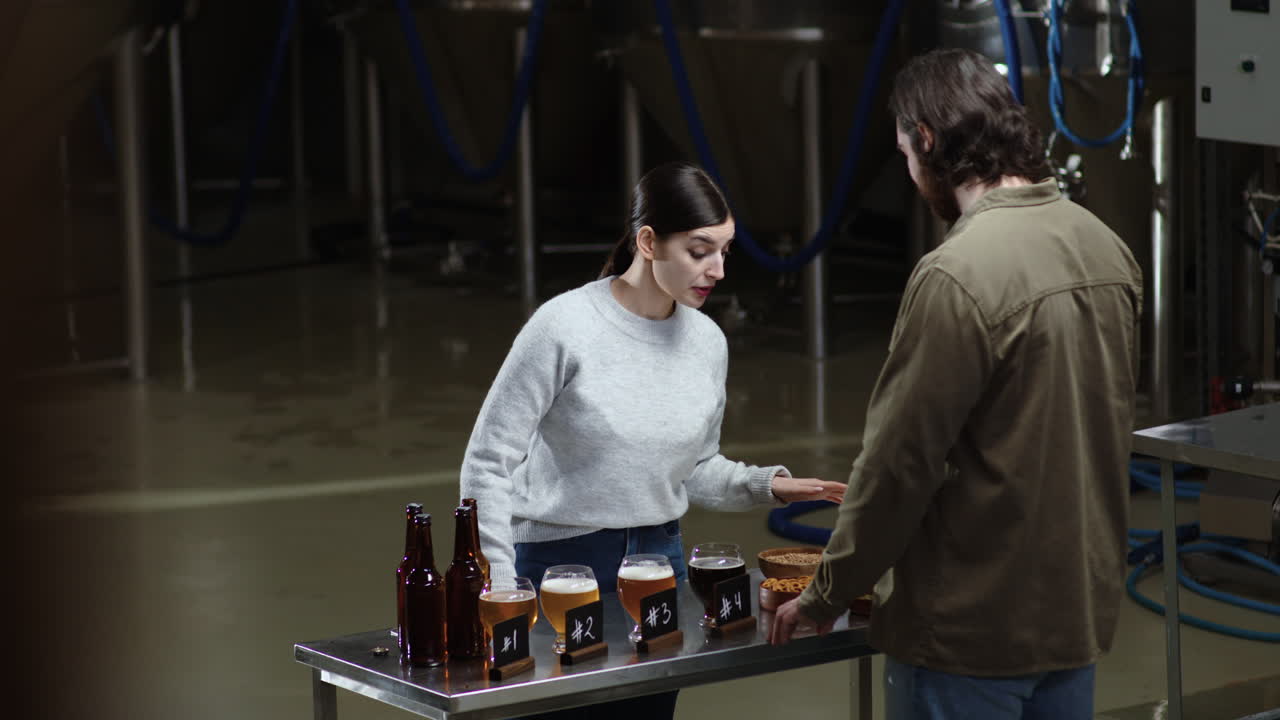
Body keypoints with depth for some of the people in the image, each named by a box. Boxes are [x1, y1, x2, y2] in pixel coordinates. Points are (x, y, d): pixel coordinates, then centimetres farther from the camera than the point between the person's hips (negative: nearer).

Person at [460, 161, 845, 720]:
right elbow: (487, 465, -11)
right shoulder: (566, 327, -15)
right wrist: (499, 589, -14)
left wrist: (766, 485, -5)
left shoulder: (707, 342, 1)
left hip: (659, 562, 5)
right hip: (560, 563, -5)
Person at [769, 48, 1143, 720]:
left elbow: (898, 462, -17)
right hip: (1082, 609, 7)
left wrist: (826, 595, -4)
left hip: (970, 630, -7)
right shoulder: (1106, 248, 3)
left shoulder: (957, 276, -21)